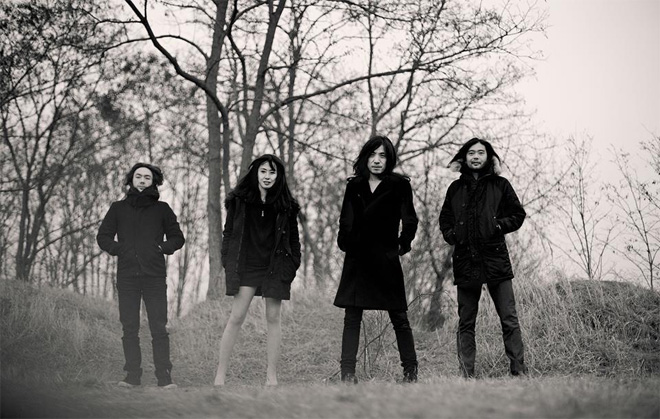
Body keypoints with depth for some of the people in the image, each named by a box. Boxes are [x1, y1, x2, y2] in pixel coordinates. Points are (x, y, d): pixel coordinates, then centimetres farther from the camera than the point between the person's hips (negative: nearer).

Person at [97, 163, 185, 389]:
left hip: (154, 276, -1)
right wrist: (118, 249, -2)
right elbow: (103, 236, 16)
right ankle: (132, 375, 6)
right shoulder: (118, 208, 13)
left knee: (159, 328, -7)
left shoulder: (161, 209, 10)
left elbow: (177, 238, 15)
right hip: (127, 276, 2)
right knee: (129, 328, 1)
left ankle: (164, 377, -6)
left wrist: (162, 248, -3)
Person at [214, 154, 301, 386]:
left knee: (273, 318, 2)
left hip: (275, 267, 1)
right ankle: (220, 374, -2)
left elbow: (293, 238, 9)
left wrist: (292, 266, 2)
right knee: (236, 317, -6)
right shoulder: (239, 200, 3)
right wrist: (228, 263, -1)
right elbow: (229, 232, 6)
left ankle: (271, 376, 7)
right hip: (246, 265, -1)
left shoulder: (286, 205, 5)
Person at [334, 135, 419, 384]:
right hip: (356, 260, 3)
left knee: (399, 317, 3)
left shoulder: (399, 185, -1)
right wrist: (346, 243, 6)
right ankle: (347, 373, -1)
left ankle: (411, 372, 12)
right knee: (351, 317, -1)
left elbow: (409, 221, -5)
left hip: (386, 260, -3)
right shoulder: (354, 186, 10)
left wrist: (402, 245, -4)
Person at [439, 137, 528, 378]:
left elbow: (518, 215, 9)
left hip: (495, 258, -2)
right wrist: (451, 235, 3)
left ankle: (519, 371, -1)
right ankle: (466, 375, 6)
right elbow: (444, 219, 22)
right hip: (465, 260, 2)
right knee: (465, 323, 3)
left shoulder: (500, 185, 7)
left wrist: (498, 226, -7)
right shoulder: (455, 188, 13)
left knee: (509, 320, -4)